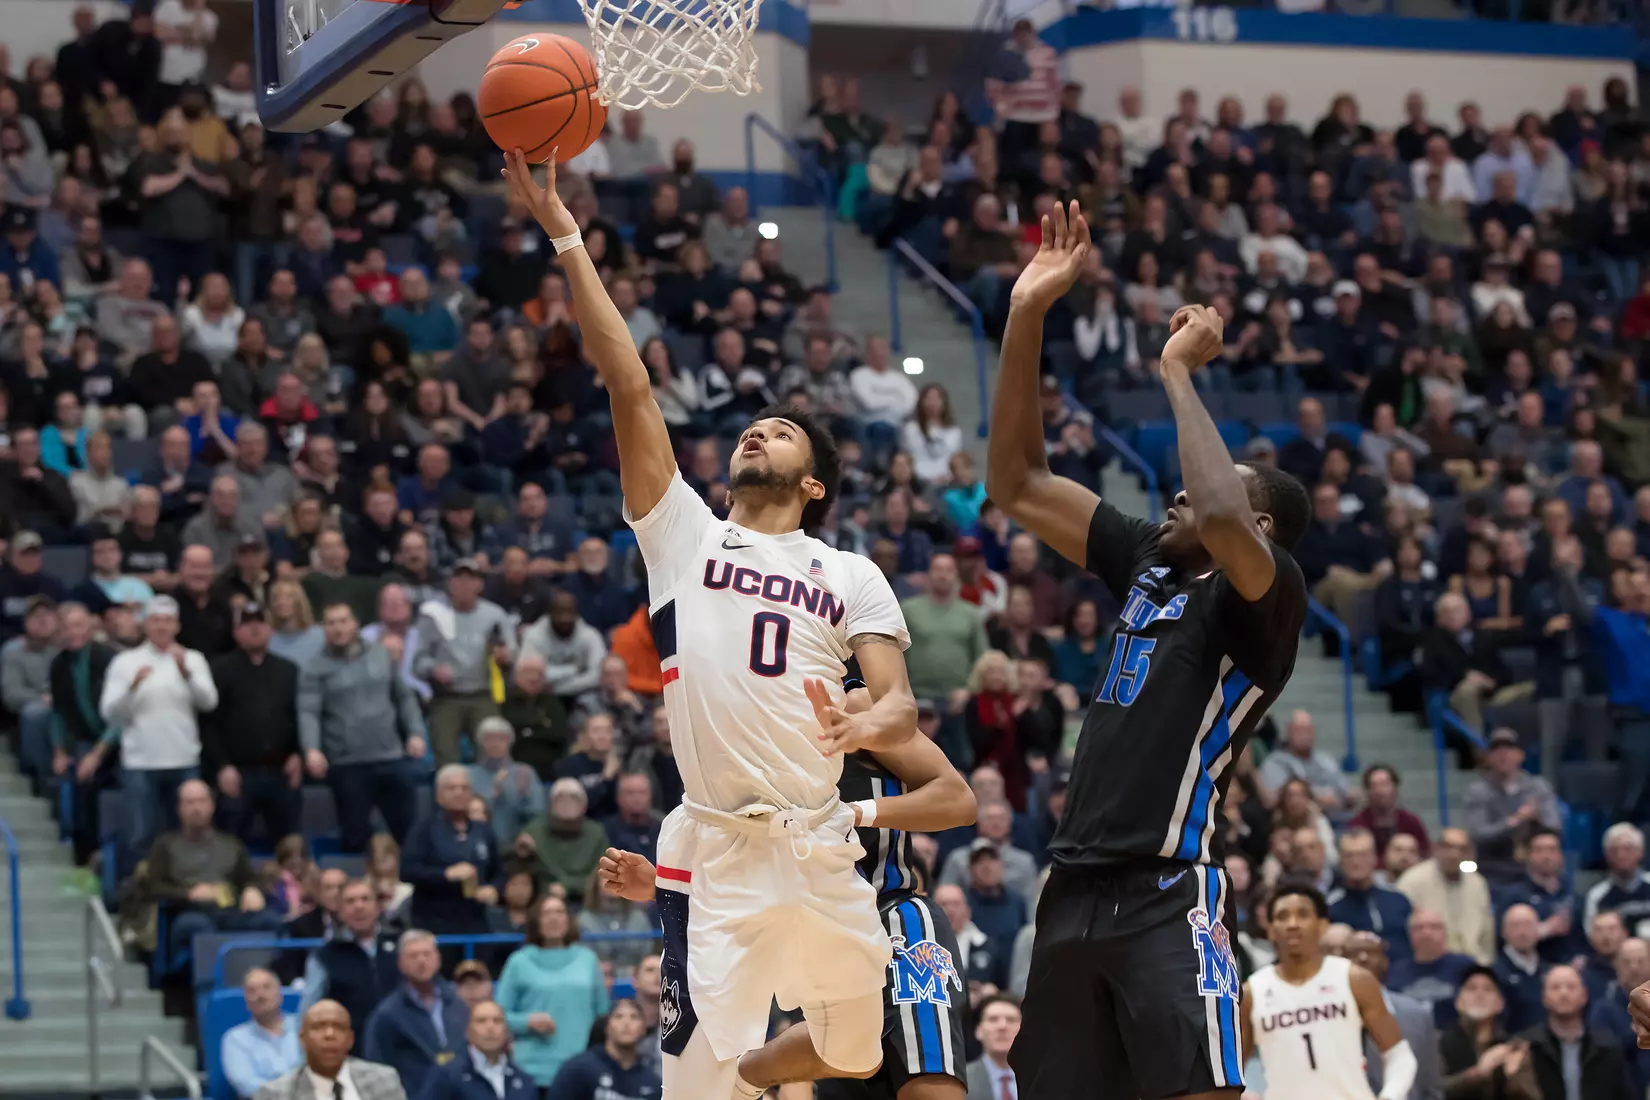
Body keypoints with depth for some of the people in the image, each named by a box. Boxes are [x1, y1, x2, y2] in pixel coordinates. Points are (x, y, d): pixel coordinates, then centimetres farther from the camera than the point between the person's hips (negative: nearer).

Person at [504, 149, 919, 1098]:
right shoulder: (686, 534, 10)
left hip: (823, 843, 2)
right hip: (715, 849, -2)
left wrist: (868, 727, -22)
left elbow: (903, 704, 3)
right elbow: (631, 387, 3)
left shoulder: (853, 576, 13)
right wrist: (567, 238, -4)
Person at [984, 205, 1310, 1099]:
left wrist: (1180, 371, -12)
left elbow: (1222, 518, -27)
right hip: (1075, 889, 8)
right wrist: (1026, 320, 9)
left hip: (1170, 893, -8)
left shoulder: (1267, 596, -4)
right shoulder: (1146, 565, 17)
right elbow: (1017, 486, 19)